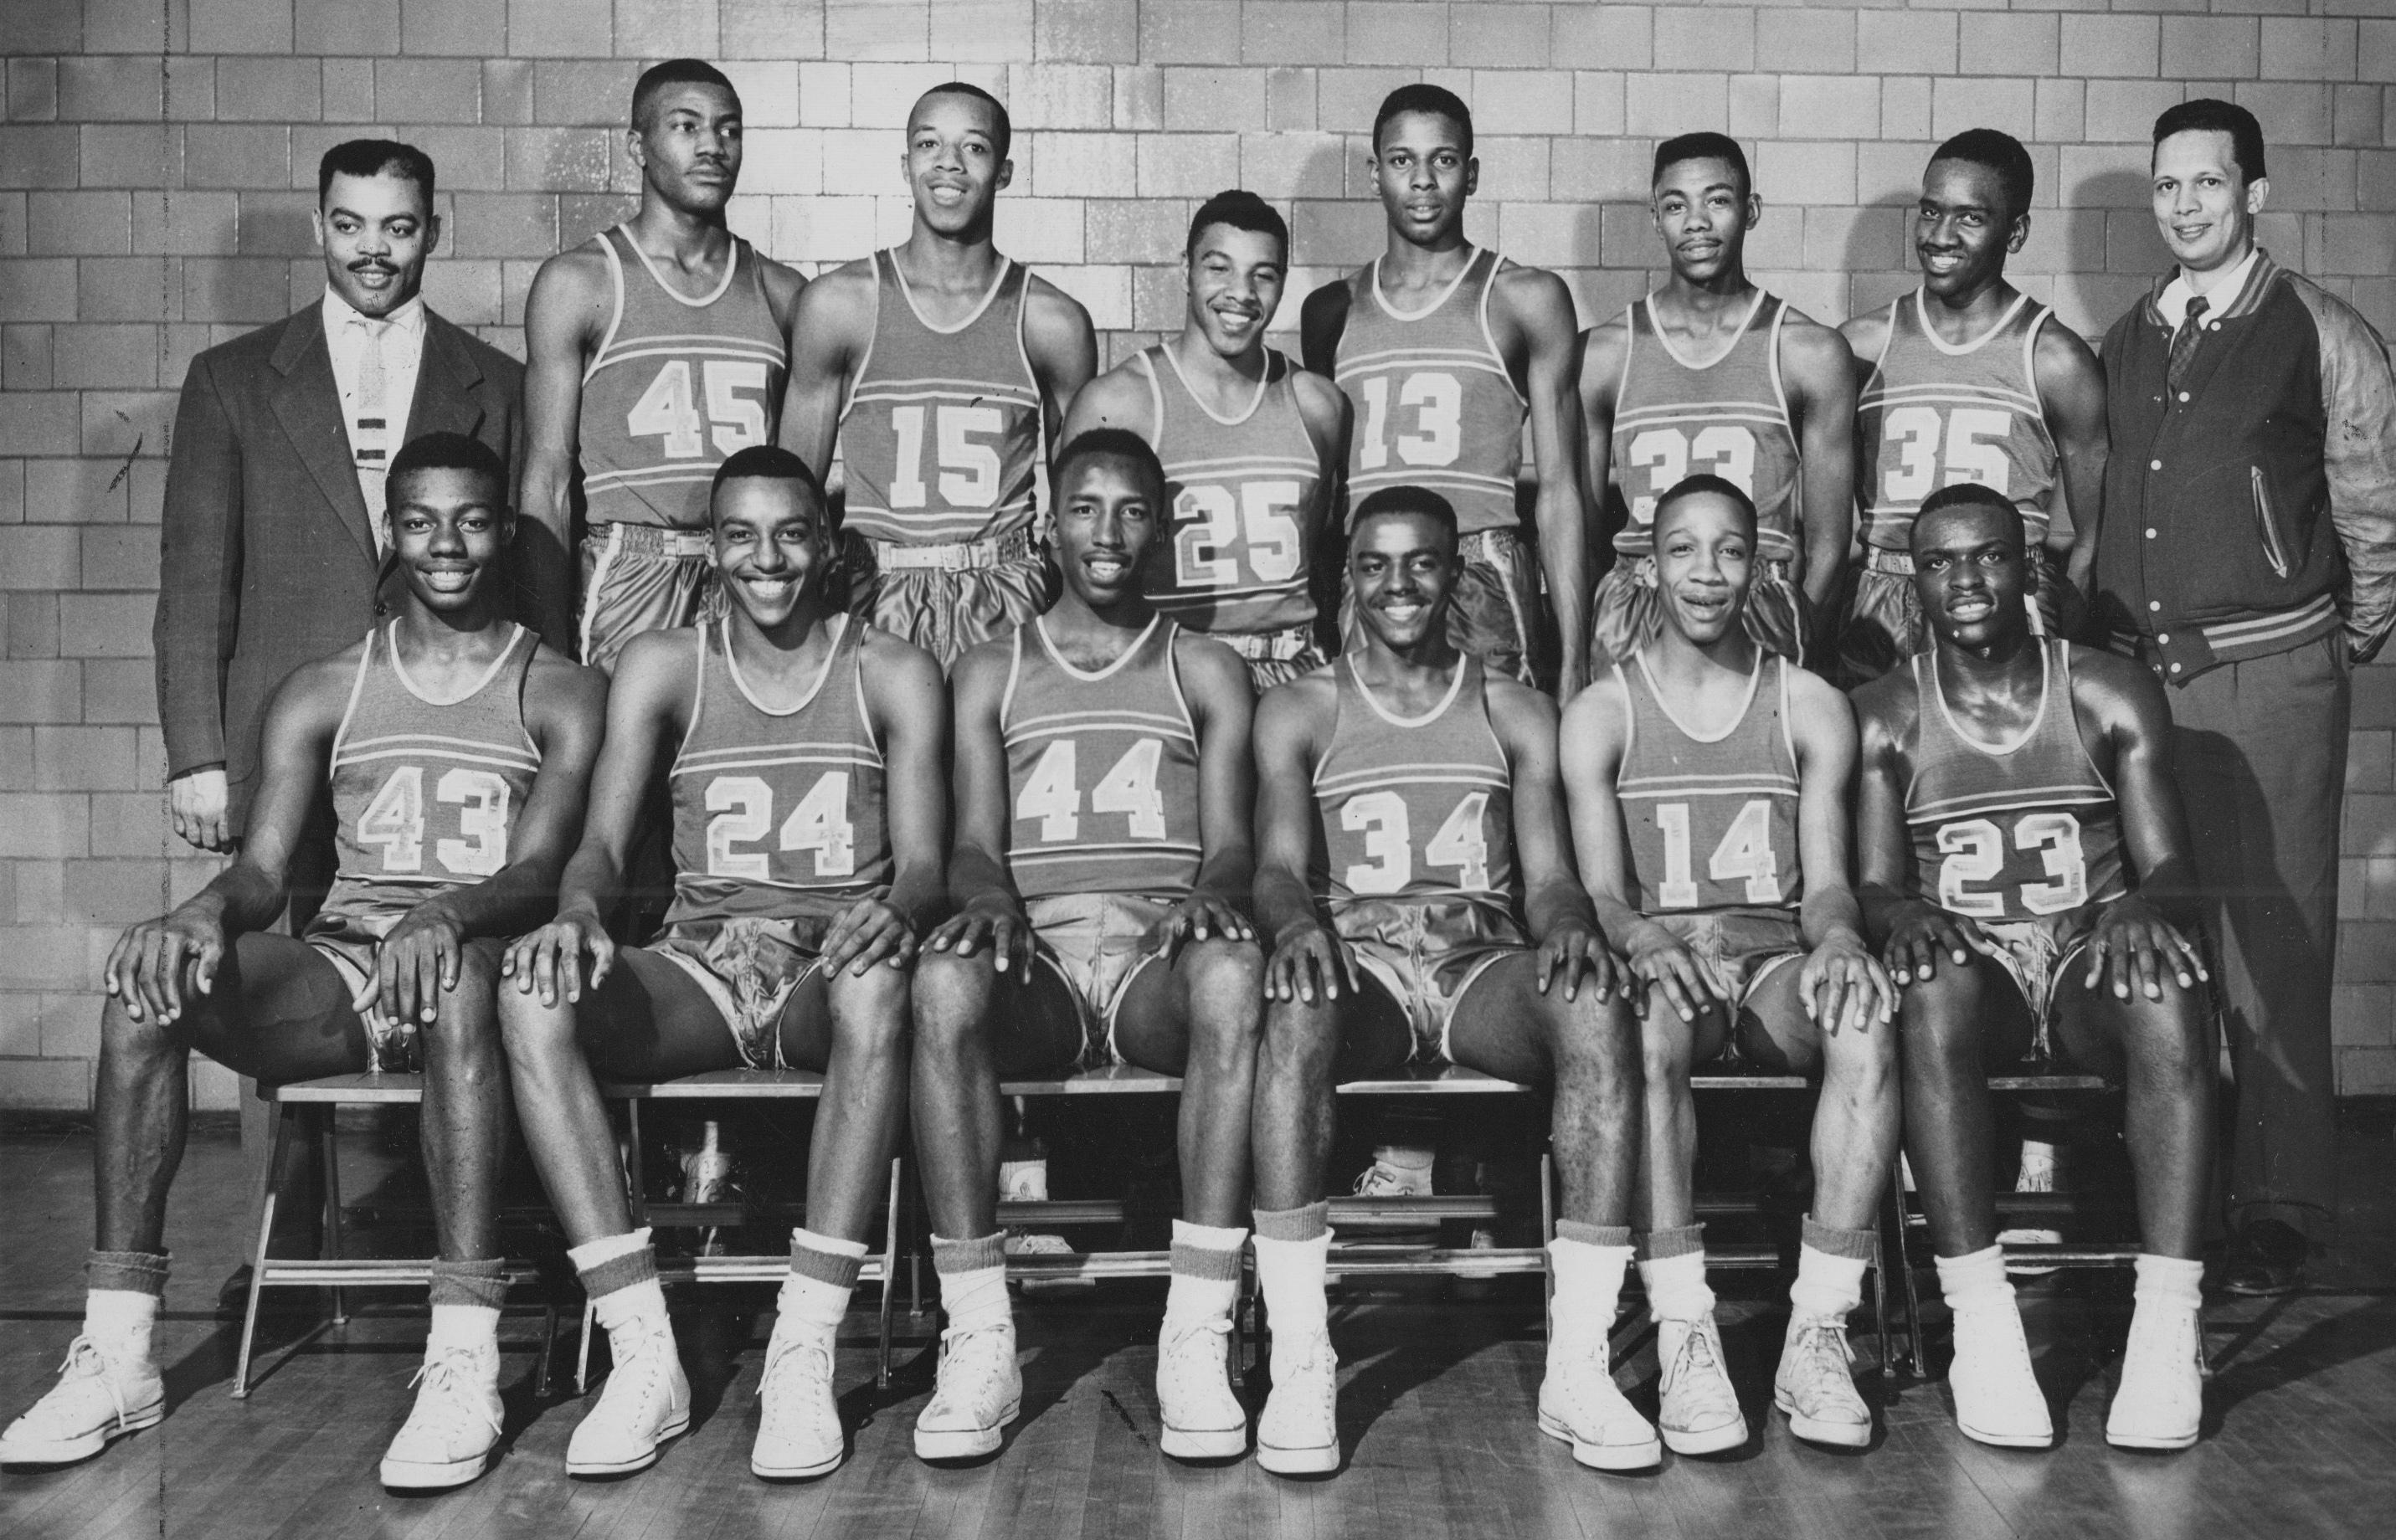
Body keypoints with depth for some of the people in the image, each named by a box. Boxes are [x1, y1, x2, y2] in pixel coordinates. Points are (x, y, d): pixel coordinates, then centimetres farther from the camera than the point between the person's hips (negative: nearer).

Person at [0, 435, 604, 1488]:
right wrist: (206, 912, -19)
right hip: (336, 974, 3)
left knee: (458, 977, -40)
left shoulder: (562, 696, 7)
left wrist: (451, 915, -31)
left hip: (474, 963, -3)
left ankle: (464, 1362, -42)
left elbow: (540, 870, -7)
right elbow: (264, 868, 6)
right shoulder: (321, 695, 16)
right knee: (146, 984, -26)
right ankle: (117, 1353, -23)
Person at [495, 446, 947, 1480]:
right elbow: (602, 841, 3)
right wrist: (578, 910, -22)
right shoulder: (661, 667, 12)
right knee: (531, 995, -29)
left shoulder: (893, 675, 8)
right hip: (699, 966, 2)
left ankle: (804, 1354, -35)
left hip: (834, 962, -2)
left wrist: (894, 912, -26)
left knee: (880, 981, -39)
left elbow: (924, 859, -1)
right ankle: (643, 1356, -29)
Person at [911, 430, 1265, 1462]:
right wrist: (990, 899, -16)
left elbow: (1230, 842, 7)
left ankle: (1197, 1341, -35)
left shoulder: (1206, 673, 19)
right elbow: (974, 842, 9)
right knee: (944, 980, -36)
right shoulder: (990, 672, 20)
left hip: (1161, 952, 0)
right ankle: (979, 1341, -31)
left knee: (1232, 971, -38)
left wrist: (1210, 895, -19)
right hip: (1039, 958, 1)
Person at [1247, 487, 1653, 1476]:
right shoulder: (1299, 711, 15)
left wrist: (1569, 928, -17)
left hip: (1482, 959, 1)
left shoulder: (1517, 713, 18)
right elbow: (1279, 865, 1)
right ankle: (1298, 1363, -37)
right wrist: (1296, 924, -24)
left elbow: (1547, 873, 8)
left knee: (1598, 1011, -34)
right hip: (1355, 955, -1)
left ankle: (1576, 1367, -32)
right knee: (1295, 1010, -39)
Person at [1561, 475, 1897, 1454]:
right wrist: (1642, 938, -27)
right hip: (1659, 951, -1)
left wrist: (1838, 935, -20)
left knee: (1869, 1019, -34)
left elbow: (1826, 880, 5)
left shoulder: (1812, 708, 12)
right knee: (1646, 1026, -38)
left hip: (1776, 955, 1)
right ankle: (1683, 1337, -35)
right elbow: (1600, 888, -3)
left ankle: (1818, 1332, -29)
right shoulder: (1600, 713, 8)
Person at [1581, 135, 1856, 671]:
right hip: (1630, 623, 1)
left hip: (1764, 623, -1)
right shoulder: (1601, 353, 8)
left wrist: (1794, 639, -5)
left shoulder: (1812, 353, 5)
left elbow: (1827, 544, 7)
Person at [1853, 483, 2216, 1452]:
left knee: (2168, 989, -35)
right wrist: (1904, 918, -26)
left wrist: (2145, 906, -23)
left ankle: (2168, 1325, -35)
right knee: (1931, 989, -37)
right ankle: (1980, 1325, -38)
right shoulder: (1883, 718, 6)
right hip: (1971, 969, -1)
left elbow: (2174, 871, 2)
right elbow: (1873, 889, -1)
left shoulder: (2111, 696, 7)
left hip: (2092, 968, 1)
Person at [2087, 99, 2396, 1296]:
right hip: (2134, 673, 4)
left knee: (2273, 945, -2)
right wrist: (2106, 636, 13)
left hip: (2268, 678, -4)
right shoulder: (2121, 344, 13)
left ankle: (2282, 1204, 8)